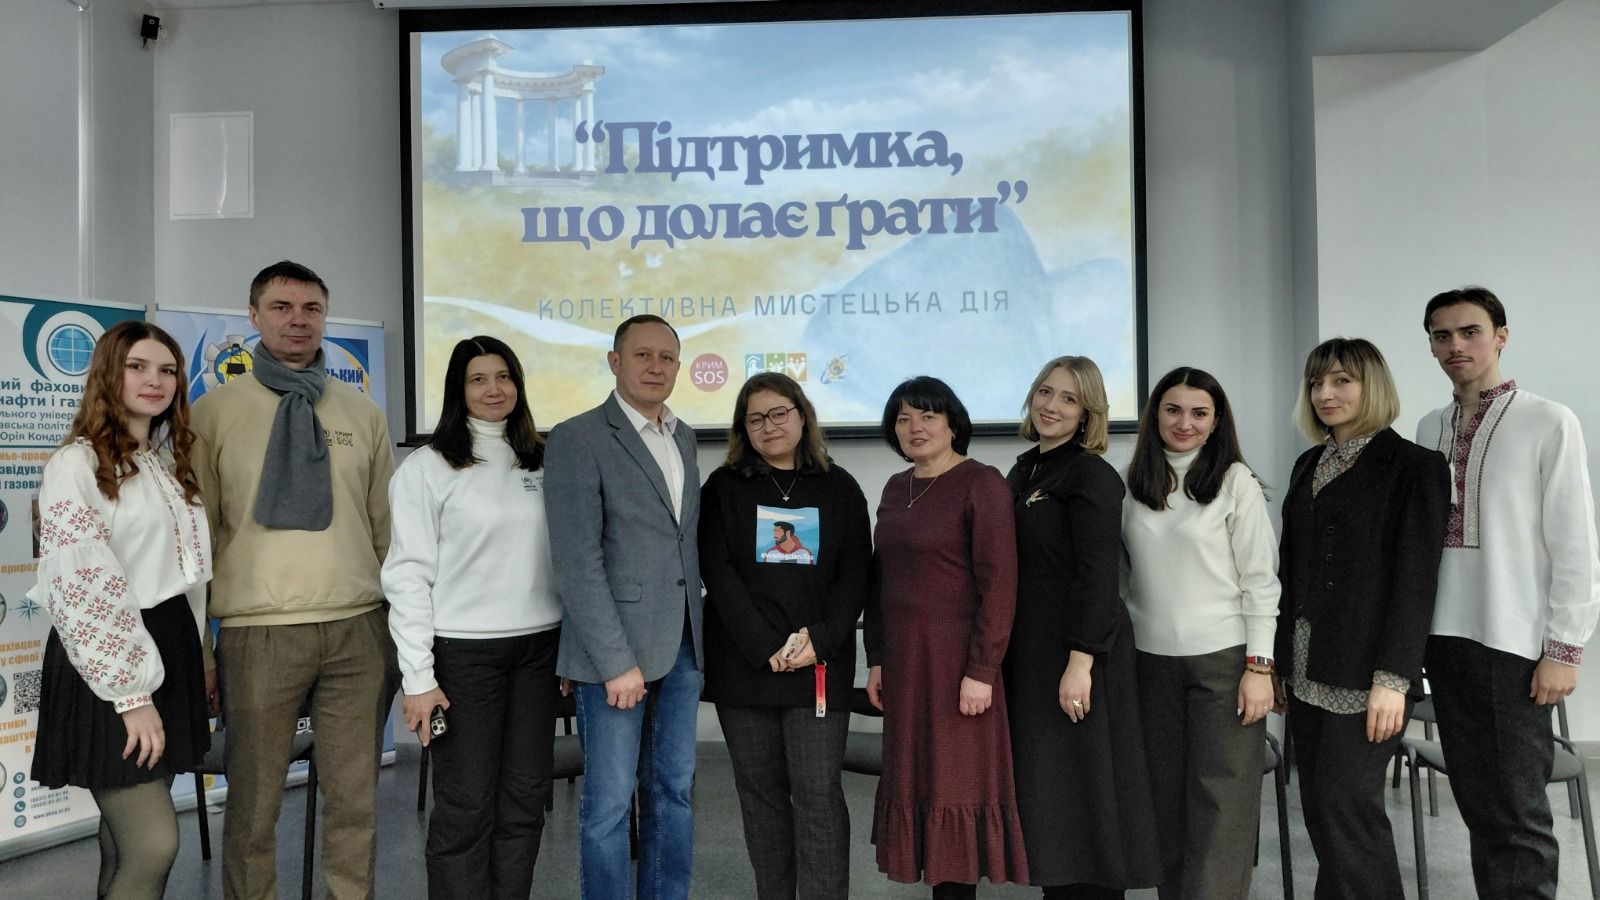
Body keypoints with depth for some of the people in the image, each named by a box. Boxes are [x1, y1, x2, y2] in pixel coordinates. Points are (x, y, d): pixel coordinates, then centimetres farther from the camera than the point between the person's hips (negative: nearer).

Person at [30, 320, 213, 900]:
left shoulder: (170, 463, 15)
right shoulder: (76, 465, -10)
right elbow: (84, 590, -17)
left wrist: (201, 657, 16)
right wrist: (132, 693, -19)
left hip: (171, 651, 8)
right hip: (112, 666, -8)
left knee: (128, 842, 14)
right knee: (154, 846, -11)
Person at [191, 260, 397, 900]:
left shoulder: (362, 413, 10)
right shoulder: (214, 412, 3)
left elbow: (386, 522, 10)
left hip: (360, 628, 2)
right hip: (258, 630, -2)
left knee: (356, 800, 9)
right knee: (253, 805, 9)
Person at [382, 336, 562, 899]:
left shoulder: (542, 462, 9)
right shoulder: (427, 467, -4)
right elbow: (407, 576, -7)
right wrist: (418, 678, -11)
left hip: (539, 646, 4)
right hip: (463, 652, -4)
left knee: (525, 799, 10)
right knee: (466, 806, 3)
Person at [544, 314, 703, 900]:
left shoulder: (683, 436, 13)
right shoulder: (578, 439, -9)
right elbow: (577, 561, -15)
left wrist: (698, 631, 8)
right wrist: (616, 662, -17)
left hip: (681, 643, 7)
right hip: (615, 649, -6)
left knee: (674, 790, 14)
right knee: (610, 799, 3)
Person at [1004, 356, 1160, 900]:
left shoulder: (1091, 475, -10)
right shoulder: (1022, 472, 13)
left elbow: (1097, 575, -17)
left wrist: (1080, 662, -23)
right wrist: (1002, 656, 16)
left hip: (1077, 652, -8)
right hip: (1028, 650, 8)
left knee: (1081, 788, 1)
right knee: (1043, 786, 13)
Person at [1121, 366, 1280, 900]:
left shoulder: (1235, 482, -5)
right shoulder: (1133, 486, 6)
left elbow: (1261, 580, -6)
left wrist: (1259, 666, -11)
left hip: (1223, 659, -4)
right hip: (1152, 660, 4)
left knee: (1221, 803, -1)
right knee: (1167, 797, 11)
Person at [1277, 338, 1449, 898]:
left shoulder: (1414, 467, -6)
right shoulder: (1309, 466, 13)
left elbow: (1415, 579, -11)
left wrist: (1393, 679, -16)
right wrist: (1279, 659, 10)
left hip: (1366, 672, -6)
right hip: (1307, 670, 6)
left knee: (1346, 804, -5)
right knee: (1320, 809, 10)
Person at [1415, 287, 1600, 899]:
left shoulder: (1548, 424, -4)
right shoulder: (1430, 429, 10)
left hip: (1512, 643, -5)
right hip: (1444, 638, 5)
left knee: (1517, 813, -1)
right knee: (1476, 801, 12)